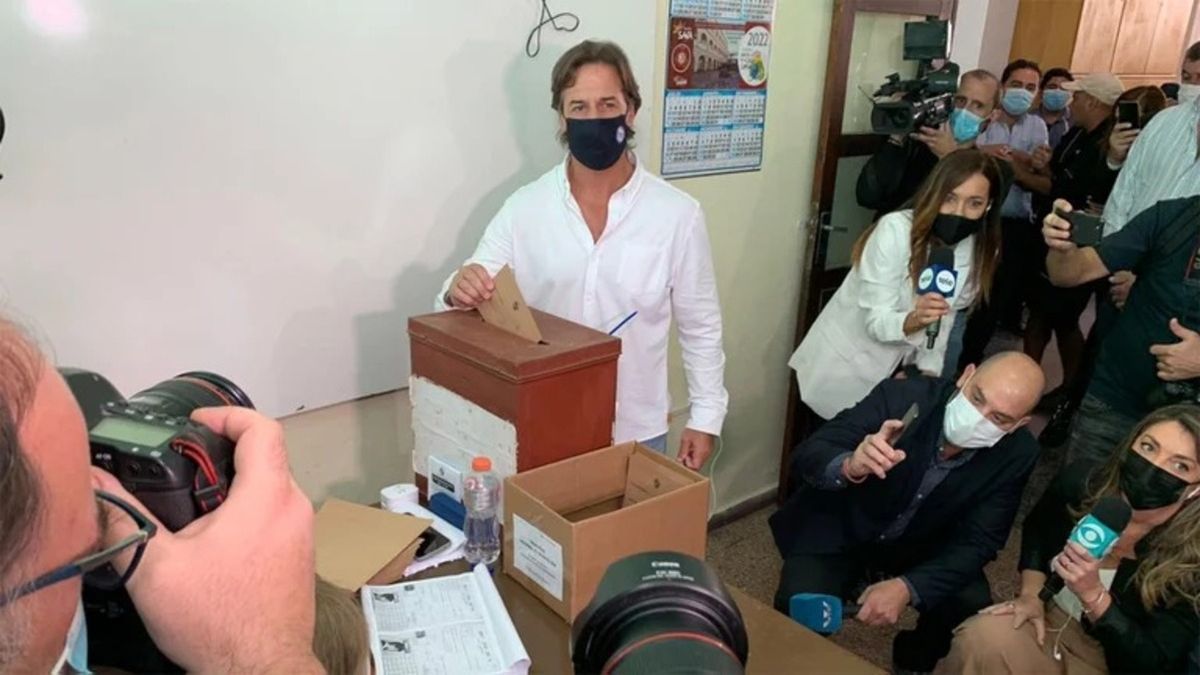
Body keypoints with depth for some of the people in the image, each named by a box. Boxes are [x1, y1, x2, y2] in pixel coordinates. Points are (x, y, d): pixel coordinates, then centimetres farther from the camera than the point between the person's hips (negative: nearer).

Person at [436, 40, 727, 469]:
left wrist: (705, 417, 0)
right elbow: (475, 300, -3)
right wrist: (459, 294, -26)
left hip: (636, 431, 0)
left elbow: (700, 327, -1)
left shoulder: (677, 214, -9)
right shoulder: (523, 209, -7)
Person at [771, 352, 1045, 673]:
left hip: (921, 545, 3)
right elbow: (806, 455, -28)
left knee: (974, 608, -17)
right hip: (840, 528, -3)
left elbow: (978, 540, -16)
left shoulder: (1016, 453, -18)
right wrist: (850, 467, -52)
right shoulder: (901, 396, -27)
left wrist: (908, 587, -32)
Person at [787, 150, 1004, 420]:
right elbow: (876, 322, -26)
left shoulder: (980, 250, -9)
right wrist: (915, 319, -44)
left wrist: (930, 372, -11)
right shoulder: (895, 230, -25)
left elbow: (943, 321, 0)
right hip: (844, 363, -4)